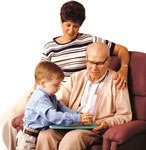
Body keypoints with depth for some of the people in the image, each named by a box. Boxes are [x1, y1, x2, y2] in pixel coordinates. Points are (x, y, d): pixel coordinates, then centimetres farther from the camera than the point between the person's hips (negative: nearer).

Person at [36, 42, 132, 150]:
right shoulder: (76, 77, 19)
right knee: (45, 134, -27)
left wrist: (107, 123, -16)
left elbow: (125, 116, 4)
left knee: (73, 138, -36)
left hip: (94, 129, -4)